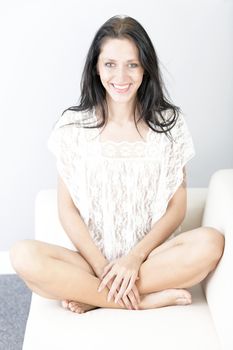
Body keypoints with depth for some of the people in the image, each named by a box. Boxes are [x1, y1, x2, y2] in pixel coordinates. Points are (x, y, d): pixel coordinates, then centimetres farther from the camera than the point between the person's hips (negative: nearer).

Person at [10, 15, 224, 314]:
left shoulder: (169, 123, 1)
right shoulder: (72, 125, 0)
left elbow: (177, 207, 0)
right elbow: (67, 209, -1)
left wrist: (135, 257, -14)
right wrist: (102, 266, -14)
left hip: (153, 255, 1)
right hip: (90, 258, 0)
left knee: (210, 242, -29)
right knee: (23, 255, -29)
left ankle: (92, 295, -17)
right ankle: (150, 299, -19)